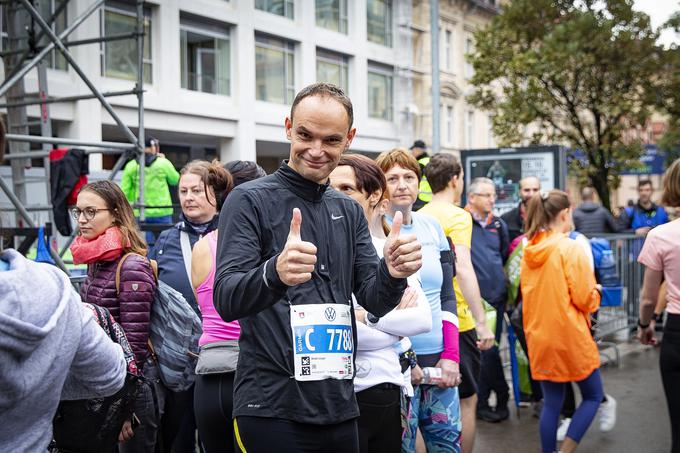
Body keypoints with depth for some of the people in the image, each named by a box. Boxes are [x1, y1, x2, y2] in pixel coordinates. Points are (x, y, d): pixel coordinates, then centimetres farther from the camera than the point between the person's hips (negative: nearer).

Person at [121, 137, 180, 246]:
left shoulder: (131, 166, 1)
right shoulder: (163, 163, -4)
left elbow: (124, 191, 1)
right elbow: (175, 180, 11)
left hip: (141, 213, 2)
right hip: (162, 212, -2)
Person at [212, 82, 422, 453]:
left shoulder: (349, 212, 10)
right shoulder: (250, 200, -7)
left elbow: (374, 300, 4)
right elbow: (226, 301, -17)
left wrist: (392, 274, -19)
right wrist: (274, 273, -39)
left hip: (339, 405, 6)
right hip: (271, 408, -5)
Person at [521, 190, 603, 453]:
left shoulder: (529, 250, 5)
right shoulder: (571, 248, -14)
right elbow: (585, 300, -14)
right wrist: (595, 292, 6)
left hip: (539, 336, 6)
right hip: (569, 336, -6)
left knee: (551, 402, 14)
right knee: (593, 396, 11)